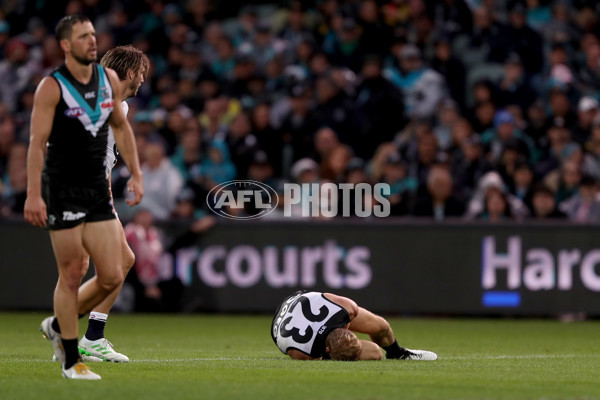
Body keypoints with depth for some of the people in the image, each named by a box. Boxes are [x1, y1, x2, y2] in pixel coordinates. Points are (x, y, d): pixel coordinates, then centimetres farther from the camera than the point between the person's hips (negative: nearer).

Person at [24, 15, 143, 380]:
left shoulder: (109, 79, 7)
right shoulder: (52, 87, -10)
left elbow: (121, 126, 19)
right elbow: (37, 141, -13)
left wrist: (136, 174, 15)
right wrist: (33, 195, -19)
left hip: (98, 190, 6)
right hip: (62, 192, -6)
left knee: (112, 278, 1)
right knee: (72, 276, -2)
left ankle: (58, 326, 24)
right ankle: (71, 361, 10)